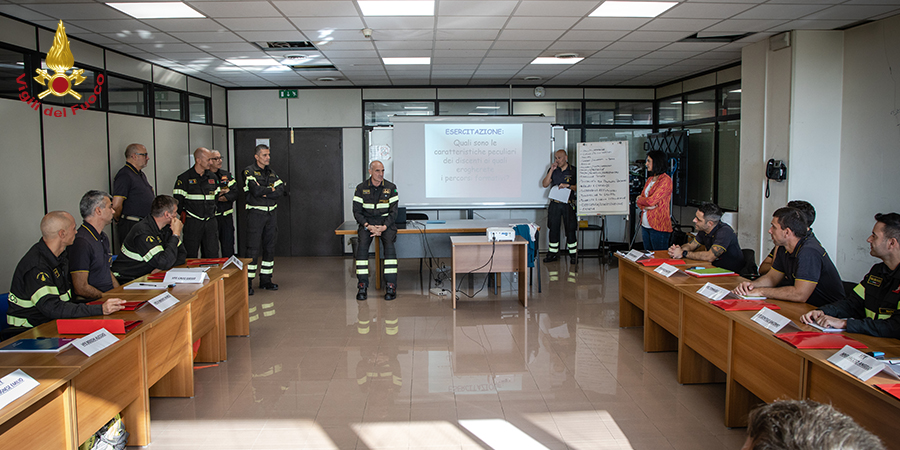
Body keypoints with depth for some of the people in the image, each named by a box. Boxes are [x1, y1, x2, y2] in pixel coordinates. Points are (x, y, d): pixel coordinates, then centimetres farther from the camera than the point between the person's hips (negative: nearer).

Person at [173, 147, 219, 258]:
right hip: (192, 223, -4)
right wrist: (184, 214, -3)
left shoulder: (212, 177, 13)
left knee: (212, 255, 3)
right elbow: (177, 201, -3)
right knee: (191, 256, 0)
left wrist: (212, 211, 13)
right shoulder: (184, 178, -3)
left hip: (211, 221, 4)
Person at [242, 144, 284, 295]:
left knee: (270, 247, 8)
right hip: (255, 213, -6)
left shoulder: (271, 172, 14)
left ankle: (265, 280, 17)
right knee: (253, 248, -7)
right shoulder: (249, 172, -4)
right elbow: (255, 190, -18)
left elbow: (281, 190, 0)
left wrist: (264, 192, -12)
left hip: (271, 214, 6)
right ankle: (248, 282, -3)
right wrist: (271, 190, -4)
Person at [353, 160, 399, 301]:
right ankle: (362, 286, -22)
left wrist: (383, 227, -18)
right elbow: (357, 212, 0)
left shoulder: (391, 188, 1)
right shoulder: (361, 188, 2)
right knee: (362, 244, -28)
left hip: (386, 222, 0)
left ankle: (391, 286, -25)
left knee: (389, 244, -29)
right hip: (367, 222, 1)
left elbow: (393, 211, -2)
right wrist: (368, 226, -16)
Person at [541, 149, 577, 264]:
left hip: (568, 204, -3)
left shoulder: (573, 170, 1)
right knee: (553, 229, 4)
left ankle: (573, 254, 7)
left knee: (570, 229, -2)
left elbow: (578, 187, 0)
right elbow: (545, 184, 1)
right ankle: (552, 253, 13)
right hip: (554, 204, 3)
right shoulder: (553, 170, 11)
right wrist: (551, 170, -6)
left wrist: (568, 186, -16)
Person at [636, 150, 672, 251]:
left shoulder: (666, 180, -11)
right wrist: (645, 207, -9)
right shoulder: (650, 179, 15)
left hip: (658, 227, -8)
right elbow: (640, 202, 13)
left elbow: (651, 200, -19)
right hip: (645, 226, 8)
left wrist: (640, 199, 0)